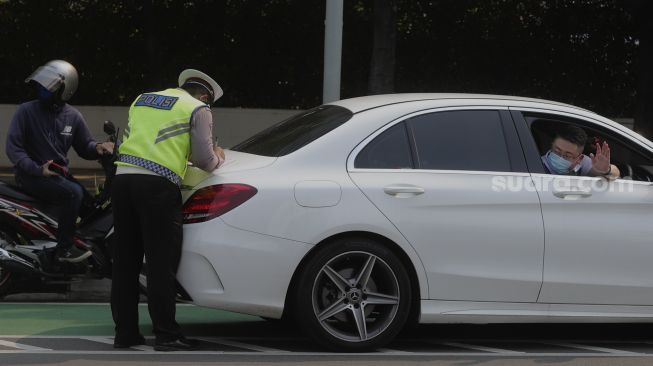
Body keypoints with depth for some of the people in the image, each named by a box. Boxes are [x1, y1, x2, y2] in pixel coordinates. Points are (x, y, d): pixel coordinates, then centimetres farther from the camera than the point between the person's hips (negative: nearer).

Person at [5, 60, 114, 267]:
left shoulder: (72, 116, 9)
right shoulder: (27, 111, -6)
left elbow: (84, 146, 16)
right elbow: (12, 147, -9)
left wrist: (97, 148, -8)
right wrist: (37, 169, -20)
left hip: (59, 173, 6)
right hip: (30, 177, -6)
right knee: (73, 192, -29)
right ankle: (64, 248, -19)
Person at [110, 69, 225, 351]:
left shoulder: (142, 100, 24)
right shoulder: (198, 109, 7)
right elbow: (203, 160, 3)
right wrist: (218, 158, 25)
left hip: (123, 177, 6)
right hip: (158, 185, -6)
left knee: (125, 261, 11)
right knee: (161, 263, -2)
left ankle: (124, 332, 16)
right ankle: (166, 335, -1)